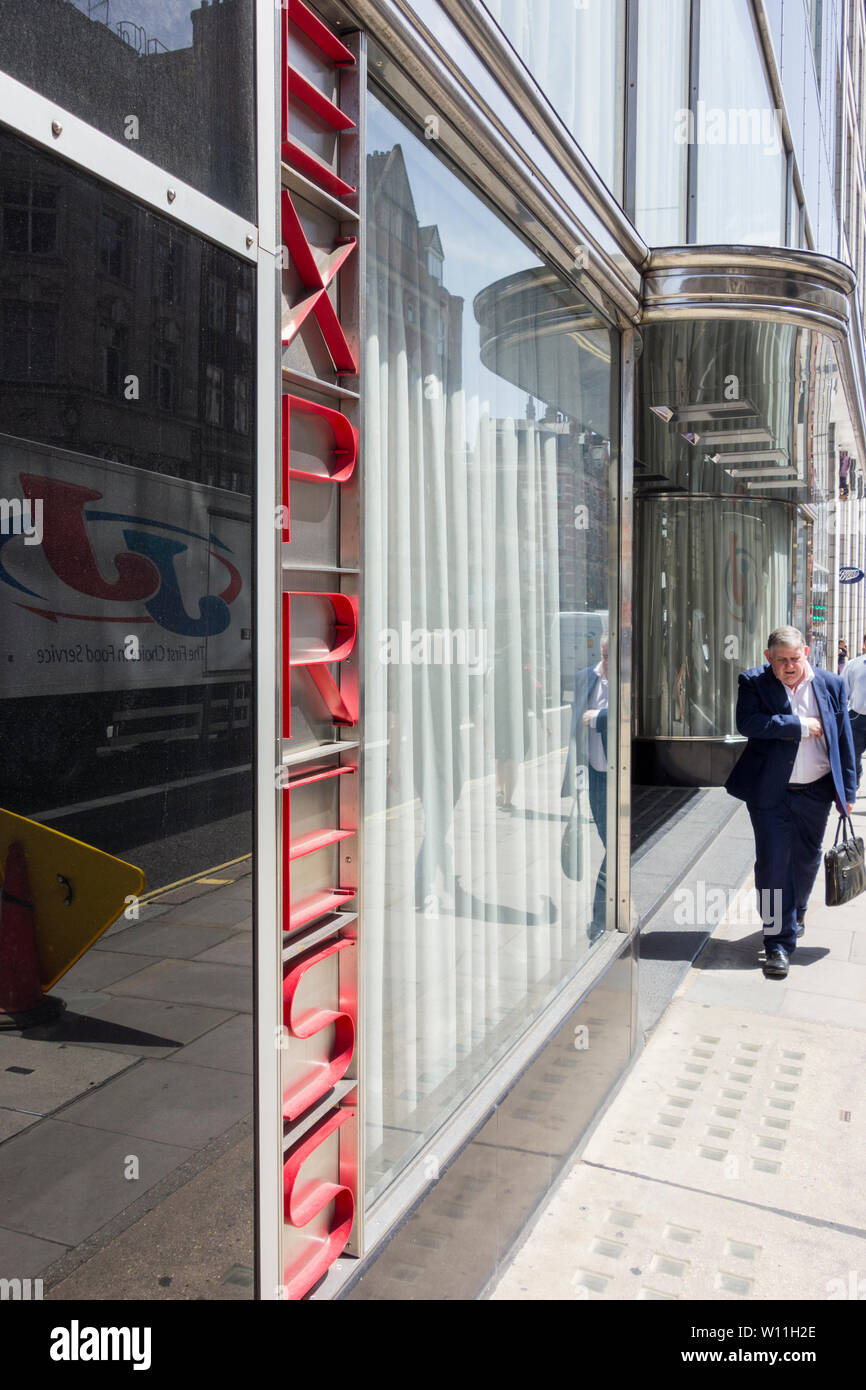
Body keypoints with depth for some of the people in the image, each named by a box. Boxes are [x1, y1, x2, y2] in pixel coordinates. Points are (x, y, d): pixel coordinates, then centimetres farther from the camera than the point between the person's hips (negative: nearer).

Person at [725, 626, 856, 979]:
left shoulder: (831, 685, 2)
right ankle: (779, 941, 6)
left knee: (806, 860, 18)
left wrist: (847, 791, 6)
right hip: (770, 792, -3)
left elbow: (843, 740, 7)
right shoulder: (753, 682, -5)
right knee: (773, 865, -3)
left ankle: (796, 912, 45)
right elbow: (747, 722, -23)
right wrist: (799, 725, -20)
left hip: (816, 792, 3)